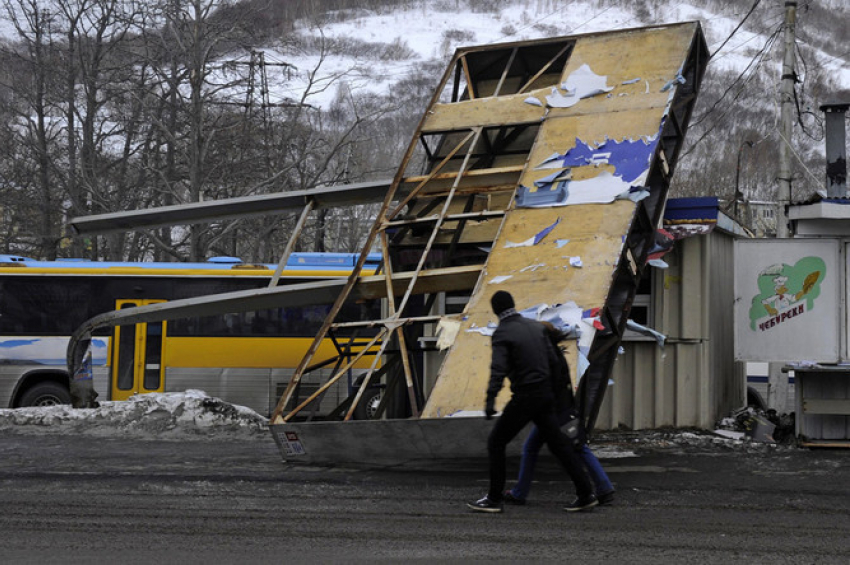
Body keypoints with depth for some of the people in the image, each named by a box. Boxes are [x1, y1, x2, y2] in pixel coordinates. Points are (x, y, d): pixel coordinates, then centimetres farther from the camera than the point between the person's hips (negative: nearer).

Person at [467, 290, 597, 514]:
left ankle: (494, 499, 6)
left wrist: (490, 399, -31)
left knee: (496, 443, 5)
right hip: (545, 395, 7)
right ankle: (585, 493, 7)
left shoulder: (502, 333, -11)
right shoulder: (536, 326, 8)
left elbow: (498, 369, -24)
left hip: (525, 398, -7)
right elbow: (553, 360, 9)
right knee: (558, 443, 11)